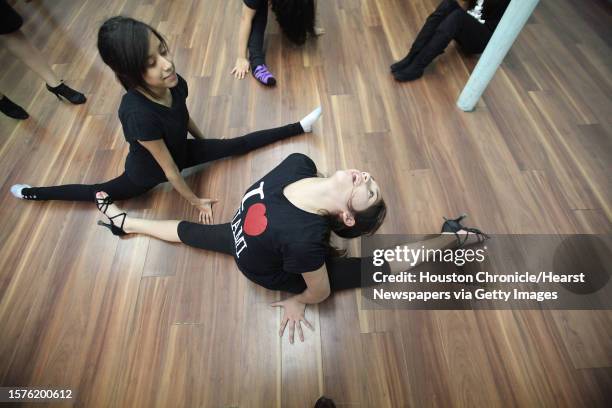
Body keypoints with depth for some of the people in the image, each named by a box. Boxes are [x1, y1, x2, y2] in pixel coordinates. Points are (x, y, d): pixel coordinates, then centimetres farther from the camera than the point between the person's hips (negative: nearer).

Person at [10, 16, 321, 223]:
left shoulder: (174, 84, -24)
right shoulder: (138, 114, -43)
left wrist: (202, 141, 17)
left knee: (237, 145, 5)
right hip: (146, 171, -5)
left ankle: (299, 126, 17)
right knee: (97, 192, 19)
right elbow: (169, 169, -32)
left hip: (182, 150, 5)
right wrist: (195, 201, -20)